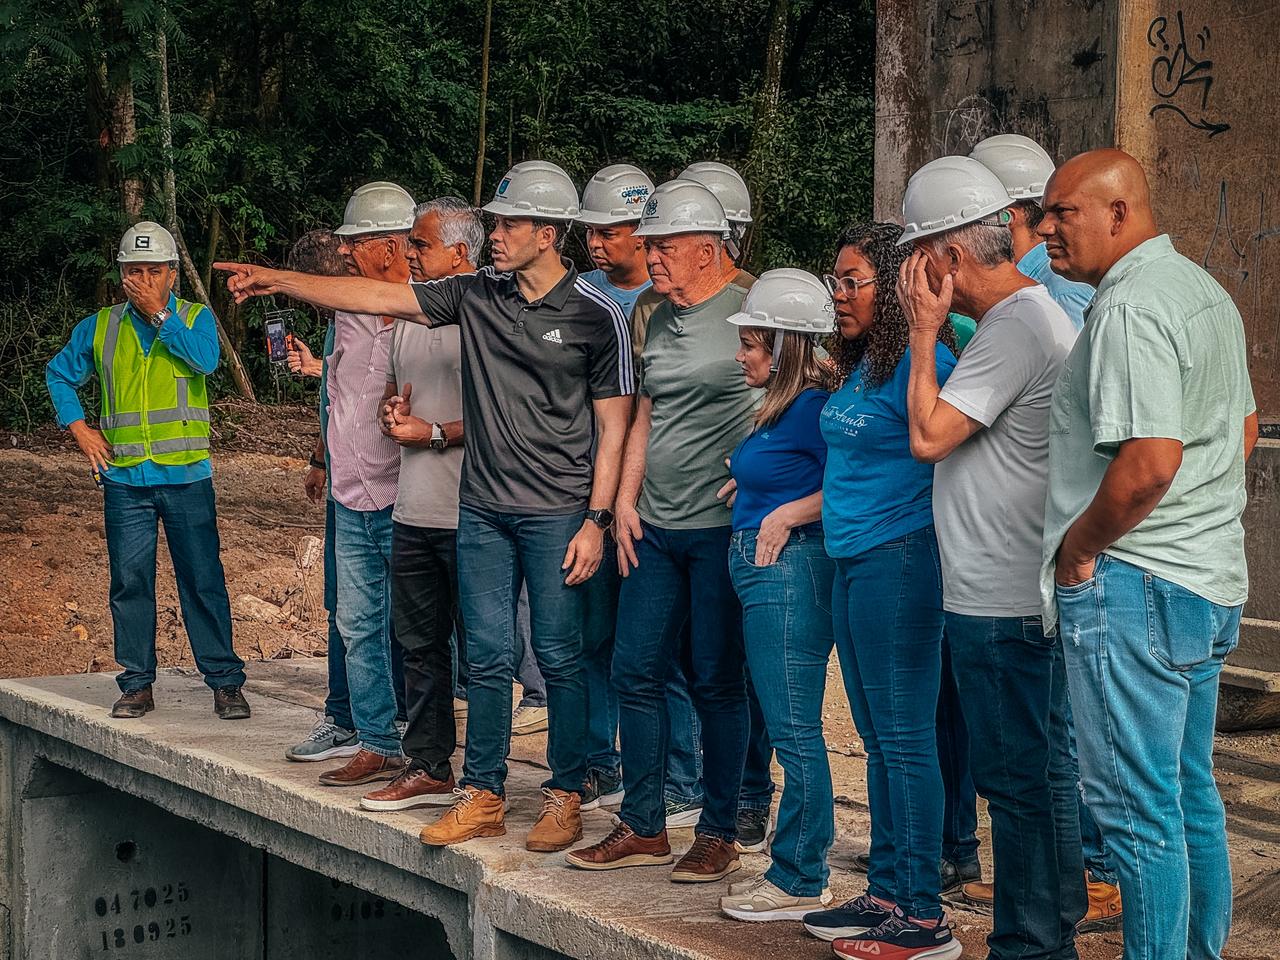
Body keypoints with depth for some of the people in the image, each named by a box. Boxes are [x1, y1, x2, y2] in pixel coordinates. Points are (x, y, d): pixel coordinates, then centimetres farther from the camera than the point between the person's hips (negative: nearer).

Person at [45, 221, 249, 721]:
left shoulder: (196, 318, 4)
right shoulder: (99, 328, 10)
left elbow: (205, 359, -16)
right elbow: (59, 374, 21)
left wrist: (159, 314, -15)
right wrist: (77, 426, 9)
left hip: (187, 476, -2)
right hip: (124, 479, 2)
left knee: (202, 581, -2)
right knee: (130, 583, 4)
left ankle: (225, 682, 4)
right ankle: (137, 685, 13)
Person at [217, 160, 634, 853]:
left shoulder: (596, 315, -6)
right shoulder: (477, 295, 6)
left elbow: (613, 427, -5)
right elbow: (376, 297, 7)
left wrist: (596, 521, -10)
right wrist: (279, 280, 3)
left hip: (557, 514, -4)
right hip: (482, 509, 4)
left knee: (559, 656, 2)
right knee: (487, 655, 8)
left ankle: (565, 796, 14)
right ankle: (482, 796, 15)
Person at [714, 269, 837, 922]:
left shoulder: (810, 406, -14)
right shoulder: (778, 407, 15)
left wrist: (789, 513, -15)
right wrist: (753, 480, 13)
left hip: (788, 571, -11)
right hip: (762, 572, 11)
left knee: (792, 729, -5)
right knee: (785, 727, 14)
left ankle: (801, 882, 1)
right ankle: (804, 852, 22)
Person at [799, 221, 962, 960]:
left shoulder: (922, 361, -14)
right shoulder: (857, 366, 14)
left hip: (898, 560, -9)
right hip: (852, 562, 9)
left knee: (904, 739, -5)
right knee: (879, 738, 14)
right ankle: (887, 893, 23)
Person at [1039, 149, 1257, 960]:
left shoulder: (1131, 307, -18)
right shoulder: (1204, 290, 14)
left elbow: (1150, 461, -27)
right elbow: (1244, 431, 23)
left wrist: (1077, 545, -14)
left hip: (1134, 584, -10)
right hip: (1211, 578, 10)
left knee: (1138, 808, -3)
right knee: (1192, 793, 18)